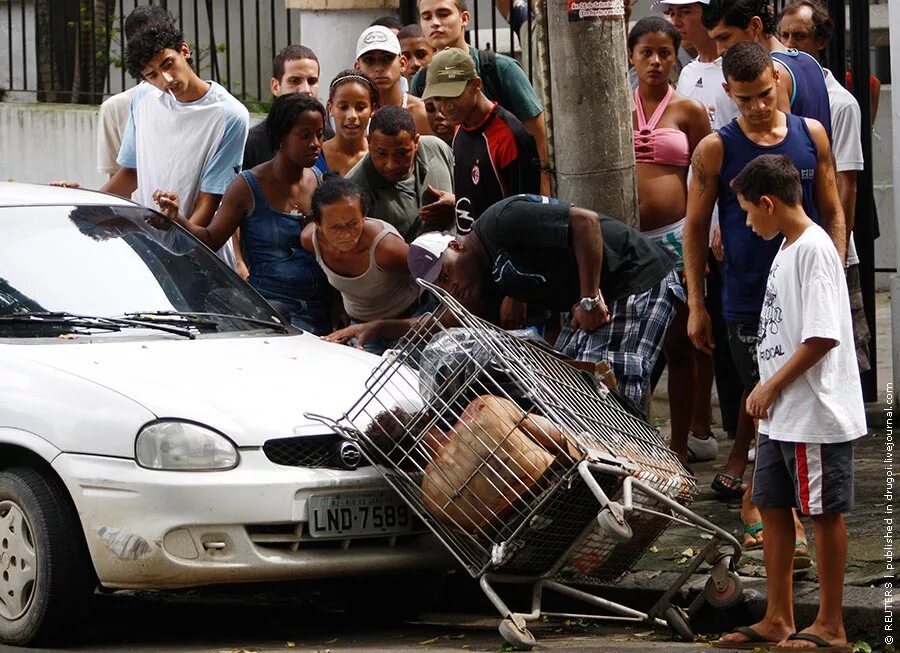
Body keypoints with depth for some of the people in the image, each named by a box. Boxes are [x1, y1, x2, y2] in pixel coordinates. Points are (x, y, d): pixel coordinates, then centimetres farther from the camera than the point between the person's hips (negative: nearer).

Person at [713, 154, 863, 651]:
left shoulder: (814, 250, -17)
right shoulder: (786, 249, 12)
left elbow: (823, 336, -23)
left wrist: (772, 386, -16)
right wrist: (767, 391, 13)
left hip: (817, 415, -10)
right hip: (781, 416, 10)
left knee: (824, 514, -1)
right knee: (773, 508, 13)